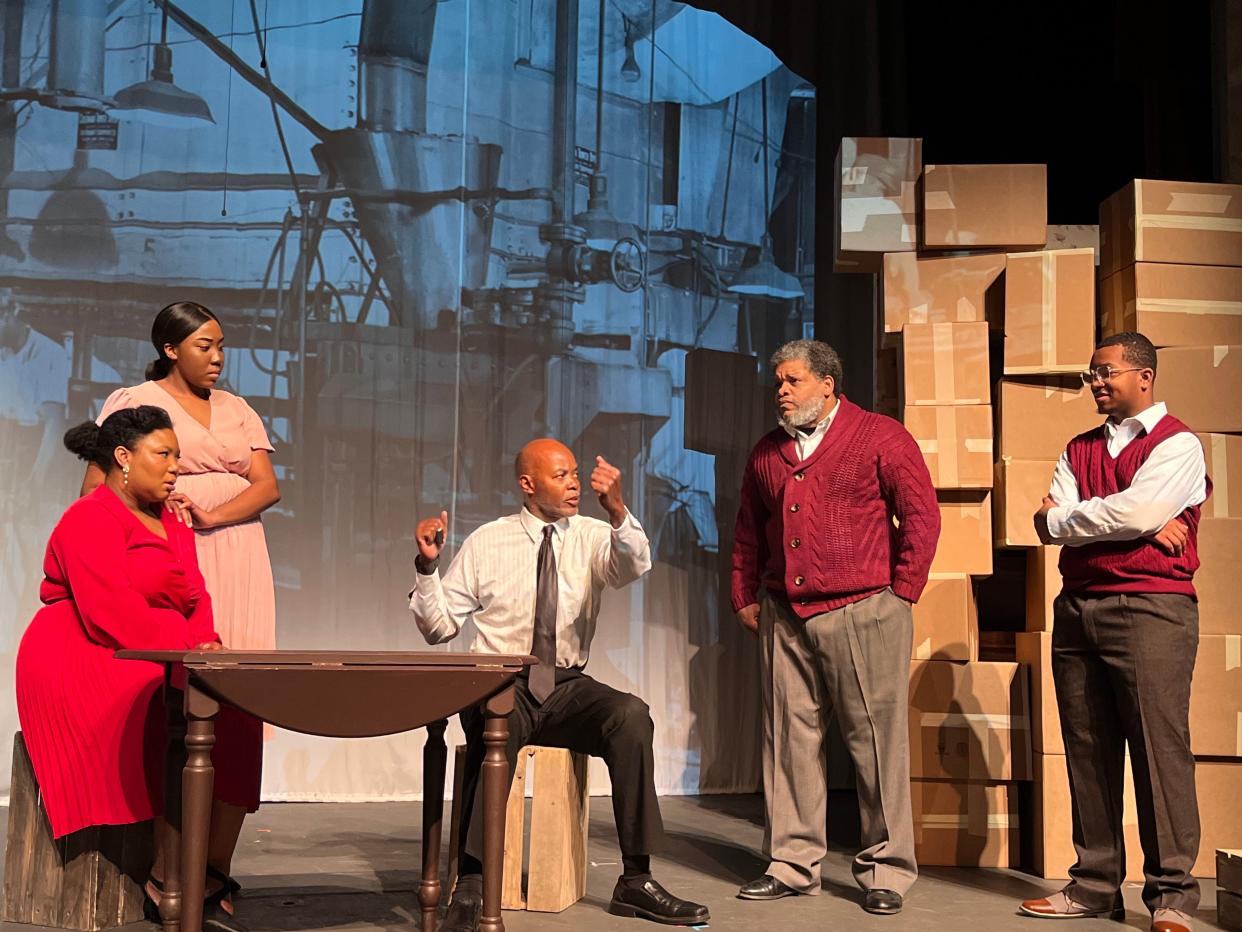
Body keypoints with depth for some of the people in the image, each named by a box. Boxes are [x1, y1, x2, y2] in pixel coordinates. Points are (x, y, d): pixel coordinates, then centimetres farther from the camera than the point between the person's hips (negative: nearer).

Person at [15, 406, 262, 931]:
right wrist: (186, 646, -19)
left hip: (161, 667, 8)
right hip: (82, 666, -8)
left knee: (235, 716, -16)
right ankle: (165, 880, -21)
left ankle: (213, 878, -17)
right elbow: (111, 614, -21)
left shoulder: (173, 527, 19)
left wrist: (206, 646, -12)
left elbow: (196, 601, 9)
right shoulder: (90, 520, -9)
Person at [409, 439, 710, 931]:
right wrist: (427, 566, -11)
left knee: (631, 714, -28)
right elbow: (438, 627, 6)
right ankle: (470, 890, -31)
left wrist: (617, 510, -36)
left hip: (567, 688, 2)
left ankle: (636, 881, -21)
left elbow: (635, 565, -17)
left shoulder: (592, 536, 7)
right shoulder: (485, 543, 5)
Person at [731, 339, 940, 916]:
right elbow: (748, 534, 22)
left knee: (876, 741, -1)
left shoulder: (881, 437, 0)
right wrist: (745, 598, 14)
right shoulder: (766, 453, 16)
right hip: (784, 618, 5)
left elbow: (921, 516, -3)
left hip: (863, 613, -5)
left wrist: (902, 593, -5)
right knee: (789, 739, 6)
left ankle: (886, 871, 8)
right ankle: (793, 865, 15)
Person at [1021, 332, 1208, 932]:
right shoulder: (1079, 450, 18)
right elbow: (1050, 525, 4)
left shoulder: (1177, 444, 0)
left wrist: (1064, 517, -1)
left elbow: (1137, 511, -16)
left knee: (1159, 747, -6)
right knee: (1088, 751, 7)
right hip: (1077, 607, 6)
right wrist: (1137, 524, -8)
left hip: (1151, 608, -6)